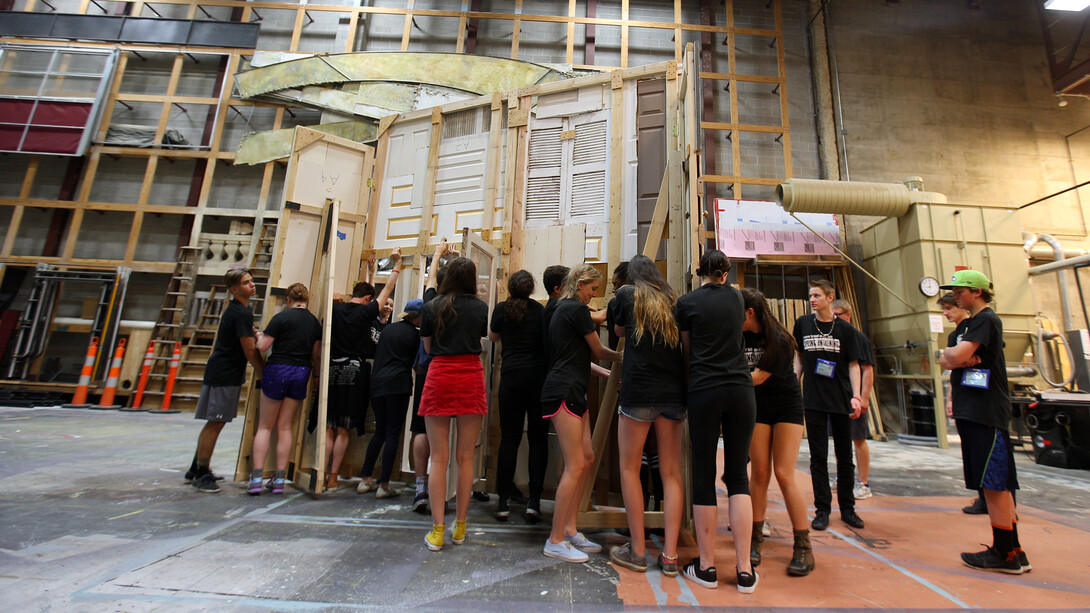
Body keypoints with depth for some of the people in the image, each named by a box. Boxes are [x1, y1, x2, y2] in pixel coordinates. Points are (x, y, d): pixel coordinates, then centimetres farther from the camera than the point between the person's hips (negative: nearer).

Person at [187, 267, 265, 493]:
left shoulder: (237, 309, 14)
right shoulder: (241, 314, -18)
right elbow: (250, 351, -17)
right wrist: (264, 374, -7)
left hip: (221, 372, 11)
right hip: (225, 375, -11)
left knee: (214, 423, 17)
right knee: (215, 423, -4)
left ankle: (196, 470, 28)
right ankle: (201, 474, 5)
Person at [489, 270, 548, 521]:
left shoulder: (502, 308, 3)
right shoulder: (540, 310, 3)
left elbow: (493, 337, 18)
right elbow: (548, 342, 9)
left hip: (512, 376, 0)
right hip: (539, 376, 1)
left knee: (509, 437, 4)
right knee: (538, 438, 6)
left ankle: (503, 501, 8)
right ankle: (534, 500, 7)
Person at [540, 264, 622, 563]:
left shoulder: (563, 309, 20)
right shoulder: (578, 309, -9)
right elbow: (598, 351, -2)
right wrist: (622, 358, 17)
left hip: (571, 391, 10)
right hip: (564, 392, -10)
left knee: (587, 458, 12)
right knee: (575, 465, -6)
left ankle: (570, 529, 21)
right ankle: (556, 540, 5)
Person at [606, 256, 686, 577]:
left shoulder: (627, 294, 3)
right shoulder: (675, 301, 12)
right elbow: (684, 344, 17)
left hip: (638, 393, -4)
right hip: (674, 393, 4)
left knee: (629, 468, 8)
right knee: (671, 472, 8)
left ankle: (637, 551, 11)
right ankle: (670, 554, 11)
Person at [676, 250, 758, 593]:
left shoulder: (687, 302, 1)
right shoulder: (737, 297, 12)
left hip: (705, 392, -3)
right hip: (741, 390, 3)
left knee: (703, 477, 5)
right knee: (738, 475, 10)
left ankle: (706, 566, 15)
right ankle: (745, 570, 12)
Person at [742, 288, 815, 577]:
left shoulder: (779, 339, -20)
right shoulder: (741, 336, -4)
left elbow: (759, 377, -22)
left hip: (787, 406, -4)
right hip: (757, 405, 4)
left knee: (784, 474, -8)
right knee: (760, 472, 1)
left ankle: (803, 547, 6)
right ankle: (756, 539, 12)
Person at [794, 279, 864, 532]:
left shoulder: (845, 328, 0)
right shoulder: (802, 324, 3)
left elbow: (853, 365, 0)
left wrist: (856, 396, -10)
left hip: (841, 400, 0)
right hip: (813, 399, 0)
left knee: (845, 456, 11)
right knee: (818, 457, 5)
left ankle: (847, 508, 25)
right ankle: (822, 509, 14)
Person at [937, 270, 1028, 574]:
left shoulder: (986, 319, -10)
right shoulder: (970, 323, 20)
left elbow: (954, 357, -20)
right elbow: (946, 361, 13)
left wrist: (949, 353, 0)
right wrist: (961, 358, -7)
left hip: (986, 413, -9)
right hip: (972, 411, 9)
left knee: (994, 483, -4)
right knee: (995, 484, 13)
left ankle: (1005, 554, 5)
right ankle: (1012, 552, 21)